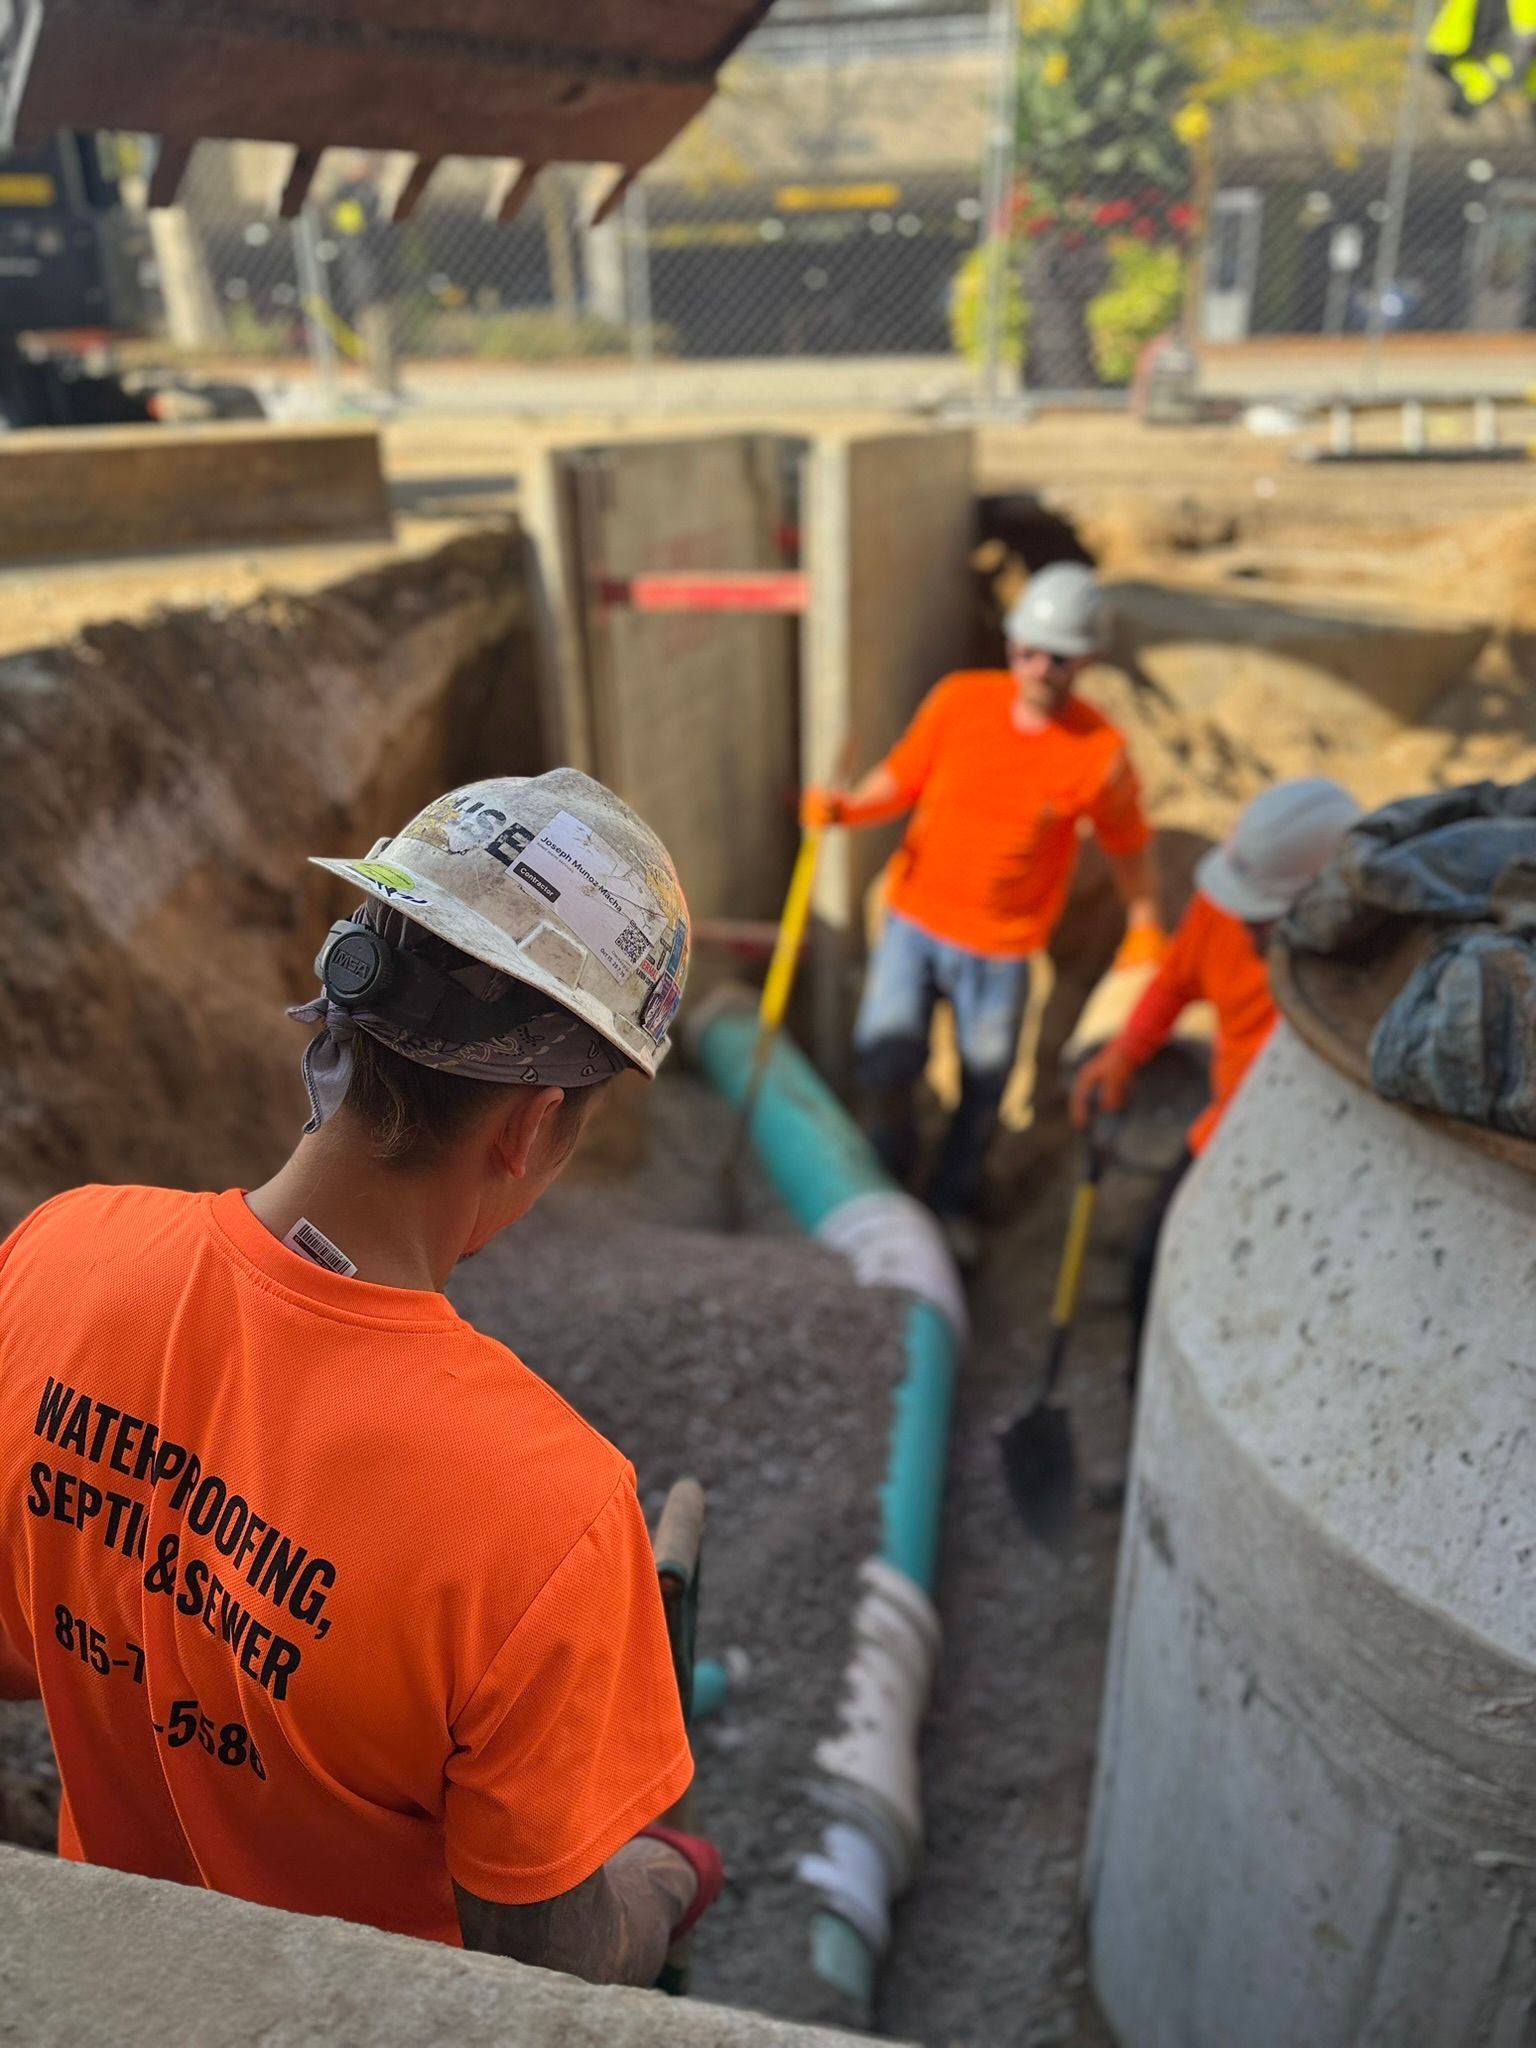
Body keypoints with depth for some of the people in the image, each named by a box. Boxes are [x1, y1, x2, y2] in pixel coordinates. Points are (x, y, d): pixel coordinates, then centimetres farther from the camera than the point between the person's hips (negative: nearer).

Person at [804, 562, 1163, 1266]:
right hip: (914, 919, 1)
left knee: (983, 1088, 12)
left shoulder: (1099, 753, -13)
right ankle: (888, 1165, 27)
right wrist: (844, 807, -20)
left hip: (1001, 950, -1)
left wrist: (1144, 924, 9)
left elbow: (1128, 845, 1)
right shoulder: (958, 699, -9)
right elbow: (901, 780, -1)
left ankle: (955, 1200, 41)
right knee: (884, 1062, -8)